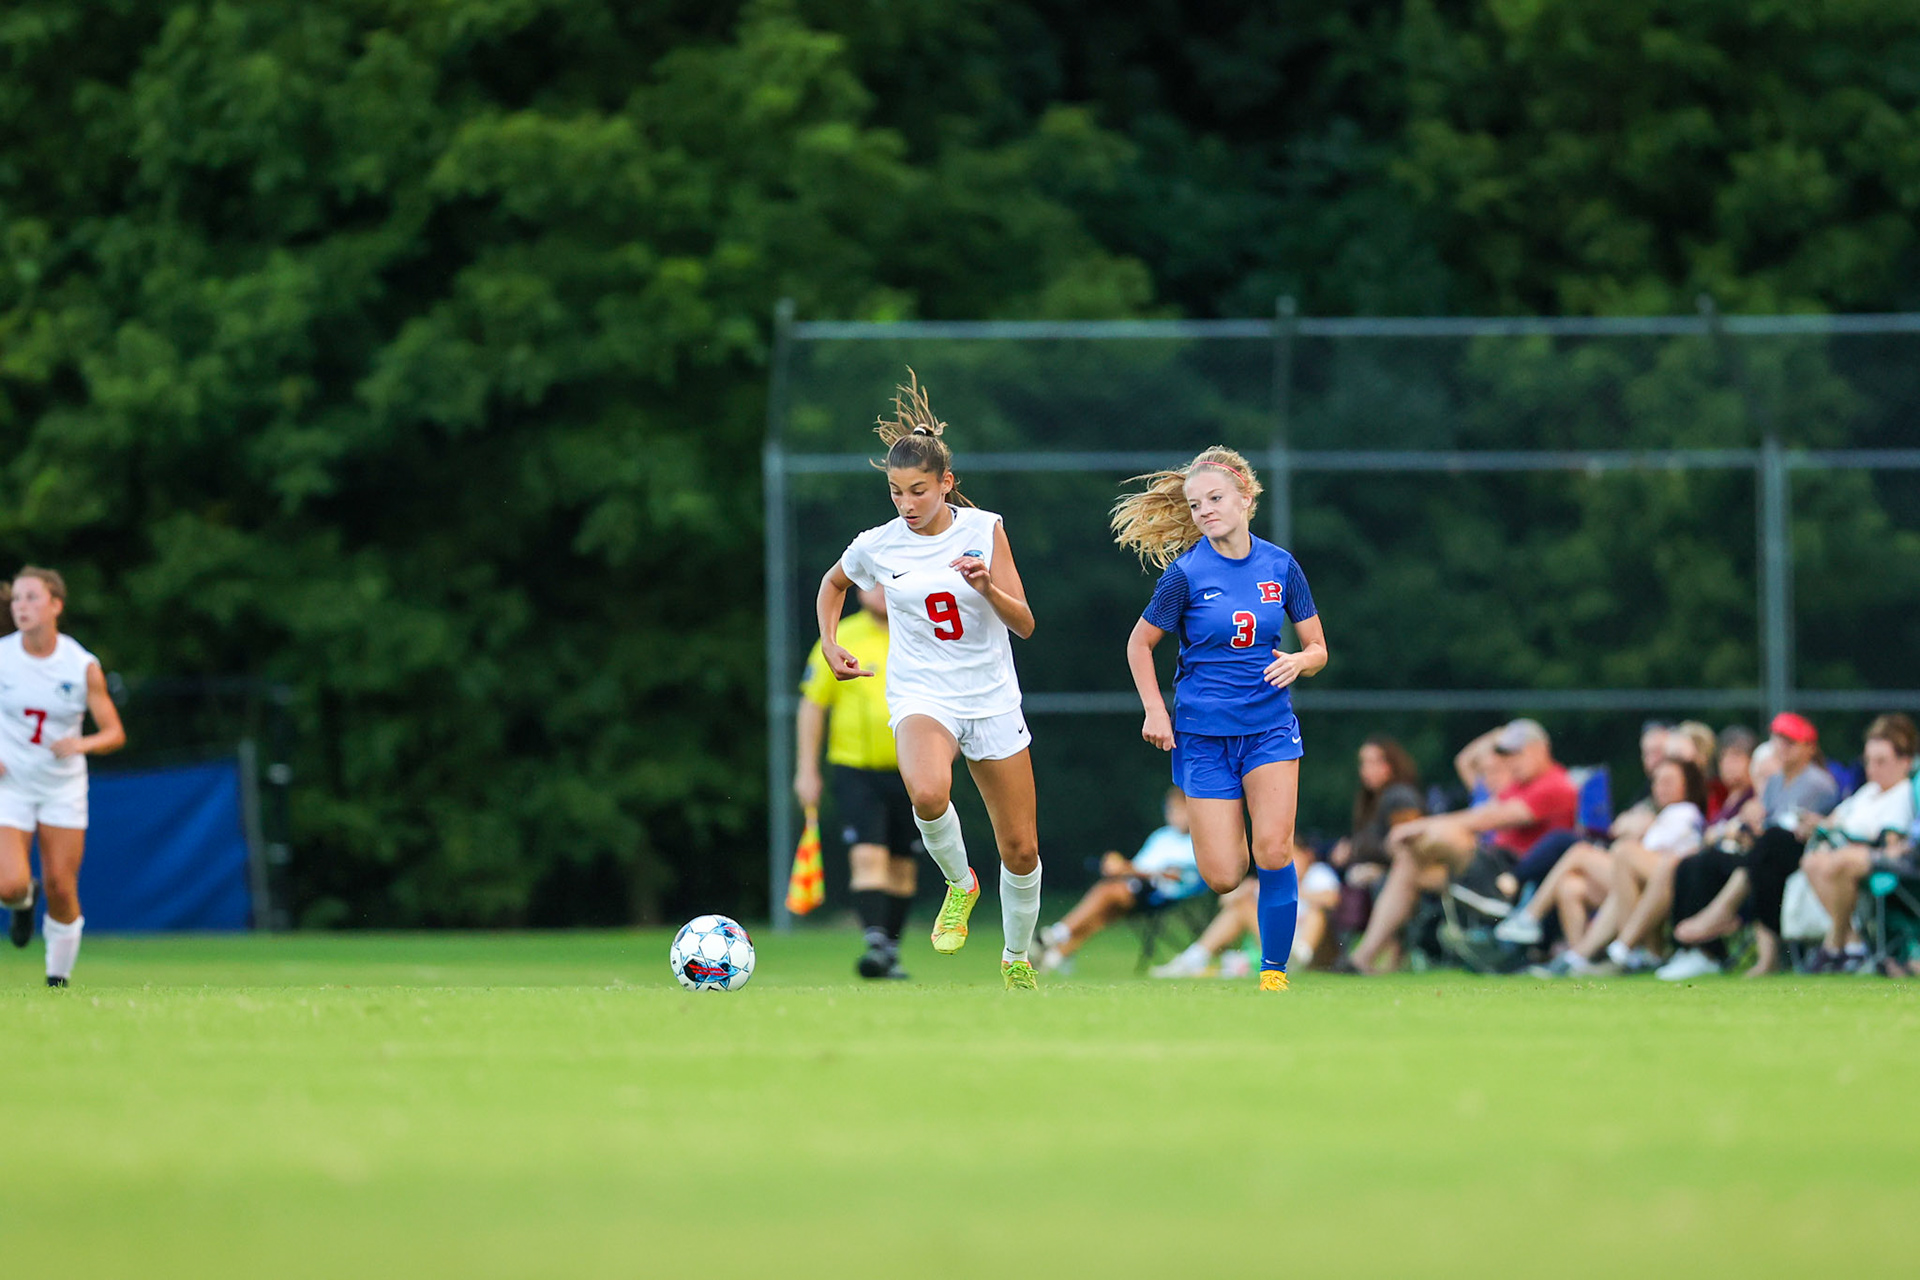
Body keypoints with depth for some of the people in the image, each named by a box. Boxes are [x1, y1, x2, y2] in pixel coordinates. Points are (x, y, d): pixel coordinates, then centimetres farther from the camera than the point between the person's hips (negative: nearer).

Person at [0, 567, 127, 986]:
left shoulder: (82, 666, -9)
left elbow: (115, 734, -5)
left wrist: (82, 744, -26)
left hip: (63, 789, 0)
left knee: (61, 890, -2)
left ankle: (58, 979, 19)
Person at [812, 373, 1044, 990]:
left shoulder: (984, 529, -5)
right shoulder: (875, 546, -3)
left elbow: (1024, 624, -6)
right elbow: (833, 583, 21)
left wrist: (988, 586, -24)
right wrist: (829, 645, 8)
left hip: (992, 699, 1)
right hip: (920, 696, -1)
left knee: (1021, 850, 6)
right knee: (927, 794, -36)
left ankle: (1017, 959, 32)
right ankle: (959, 882, -6)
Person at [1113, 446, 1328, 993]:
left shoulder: (1280, 566, 0)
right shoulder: (1186, 573, -8)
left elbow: (1317, 648, 8)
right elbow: (1140, 643, 5)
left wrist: (1298, 660, -14)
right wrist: (1155, 710, -3)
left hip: (1269, 726, 1)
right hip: (1203, 732, -1)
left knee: (1273, 852, -16)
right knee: (1222, 876, -6)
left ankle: (1274, 972, -1)